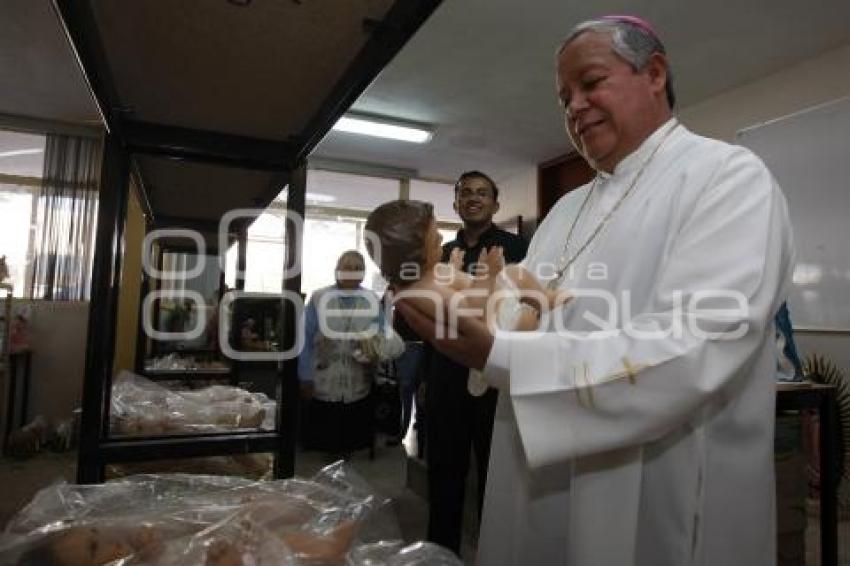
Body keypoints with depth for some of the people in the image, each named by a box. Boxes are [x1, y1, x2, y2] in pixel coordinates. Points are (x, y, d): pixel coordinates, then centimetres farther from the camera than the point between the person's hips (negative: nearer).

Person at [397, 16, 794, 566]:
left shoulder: (729, 177, -10)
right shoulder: (568, 208, 12)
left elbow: (690, 353, -25)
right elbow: (536, 322, 11)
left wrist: (496, 355, -29)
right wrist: (468, 304, -9)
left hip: (659, 508, -6)